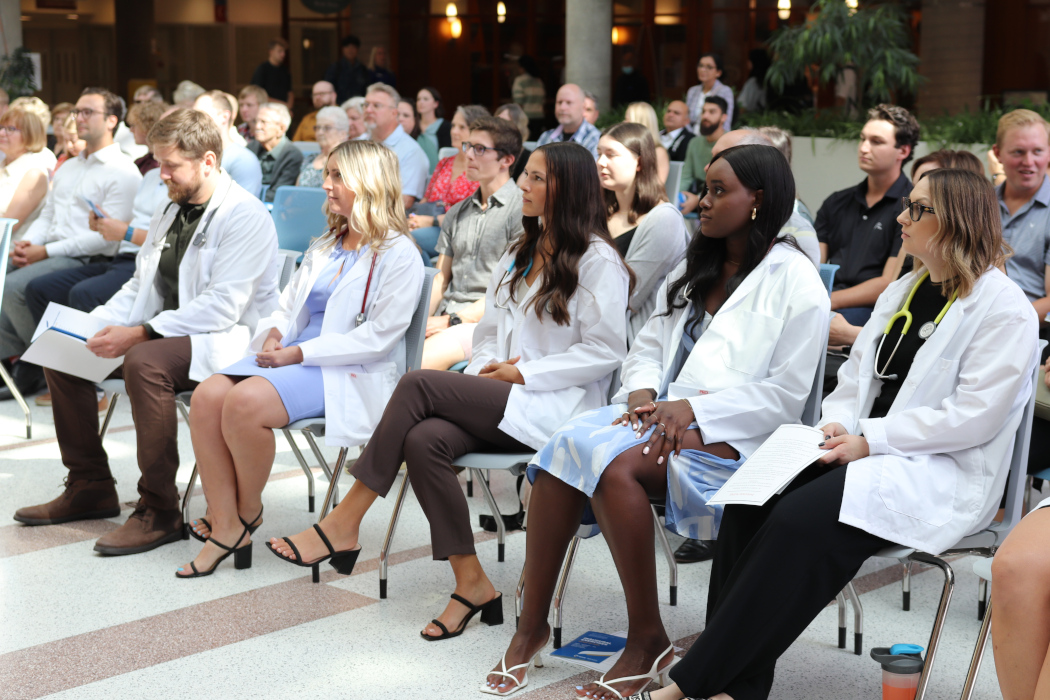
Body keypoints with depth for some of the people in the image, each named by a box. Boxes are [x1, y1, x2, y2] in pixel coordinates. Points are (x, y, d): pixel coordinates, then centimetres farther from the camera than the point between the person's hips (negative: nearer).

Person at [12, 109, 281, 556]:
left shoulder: (244, 215, -14)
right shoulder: (171, 210, 15)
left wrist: (141, 334, -26)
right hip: (164, 332, 10)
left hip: (223, 340, -9)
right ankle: (90, 487, 10)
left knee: (143, 362, -37)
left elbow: (221, 307, -23)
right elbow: (140, 285, 18)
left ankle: (159, 511, -27)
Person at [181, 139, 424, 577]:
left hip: (352, 374, -8)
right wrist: (274, 333, -2)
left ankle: (248, 511, -6)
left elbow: (379, 337, -14)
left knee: (245, 402, -31)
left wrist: (298, 353, -17)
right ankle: (225, 526, -18)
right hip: (295, 357, 8)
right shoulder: (325, 246, 22)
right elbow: (289, 305, 24)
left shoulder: (399, 255, -5)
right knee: (207, 397, -19)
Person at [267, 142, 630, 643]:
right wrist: (485, 370, 1)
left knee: (420, 384, -25)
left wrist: (522, 373, -11)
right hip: (498, 400, 7)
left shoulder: (597, 261, -2)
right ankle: (471, 583, -19)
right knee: (423, 441, -27)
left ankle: (344, 524, -19)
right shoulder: (519, 254, 23)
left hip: (554, 405, -7)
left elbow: (604, 351, -9)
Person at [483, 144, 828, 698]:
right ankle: (532, 626, -19)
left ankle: (648, 641, -21)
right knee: (565, 446, -24)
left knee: (614, 463, -33)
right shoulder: (694, 270, 22)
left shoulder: (794, 281, -1)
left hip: (727, 433, -6)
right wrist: (643, 392, -3)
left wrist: (693, 408, -17)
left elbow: (786, 395, -8)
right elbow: (648, 346, 20)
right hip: (658, 412, 6)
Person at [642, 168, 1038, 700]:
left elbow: (973, 416, -15)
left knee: (800, 519, -30)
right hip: (869, 452, 8)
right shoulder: (903, 291, 19)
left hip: (945, 473, -7)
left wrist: (869, 440, -17)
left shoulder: (1005, 310, -7)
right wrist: (836, 424, -4)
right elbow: (858, 371, 18)